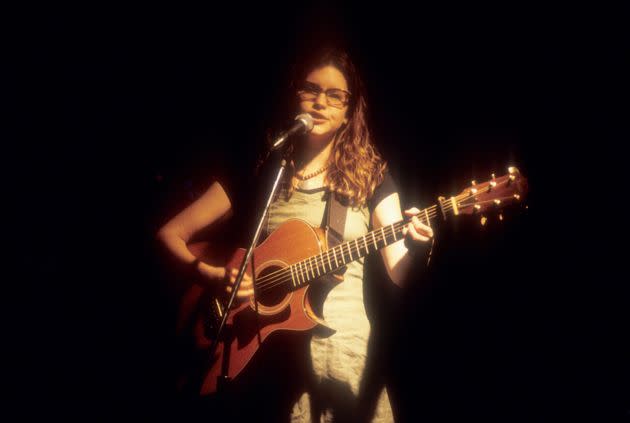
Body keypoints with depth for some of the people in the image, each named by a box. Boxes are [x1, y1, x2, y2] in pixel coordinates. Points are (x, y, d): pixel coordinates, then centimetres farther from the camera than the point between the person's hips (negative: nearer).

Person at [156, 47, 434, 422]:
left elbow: (399, 273, -6)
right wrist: (213, 276, -12)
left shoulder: (370, 175, 3)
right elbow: (170, 234, 5)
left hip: (347, 347, 0)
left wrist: (415, 246, -28)